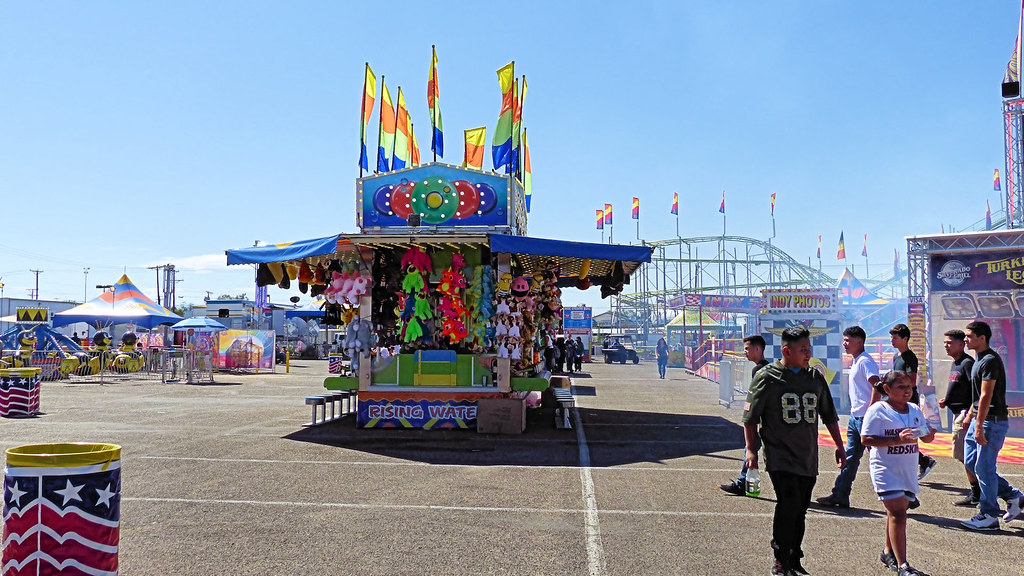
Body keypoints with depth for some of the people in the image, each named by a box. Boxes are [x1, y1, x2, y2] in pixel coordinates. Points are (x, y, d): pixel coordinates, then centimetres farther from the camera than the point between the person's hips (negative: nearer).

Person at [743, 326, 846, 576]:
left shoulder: (815, 377, 11)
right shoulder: (767, 377, -5)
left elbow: (829, 415, 21)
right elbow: (750, 417, -1)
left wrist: (840, 446, 18)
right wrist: (751, 449, -5)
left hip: (808, 458, 5)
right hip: (780, 456, -5)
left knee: (800, 510, 8)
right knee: (789, 503, -15)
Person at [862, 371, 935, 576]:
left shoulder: (915, 410, 11)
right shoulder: (878, 410, -10)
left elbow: (925, 437, 18)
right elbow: (865, 439, -15)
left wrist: (929, 435, -7)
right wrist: (897, 440, -23)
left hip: (908, 471, 7)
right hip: (886, 470, -6)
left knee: (896, 511, 16)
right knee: (898, 513, -14)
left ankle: (888, 552, 35)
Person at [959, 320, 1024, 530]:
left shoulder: (990, 360, -18)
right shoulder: (979, 360, 14)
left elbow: (986, 396, -21)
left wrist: (979, 426, -23)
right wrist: (969, 416, 25)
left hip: (993, 422, -10)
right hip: (980, 419, 10)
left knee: (984, 468, -4)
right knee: (970, 461, 12)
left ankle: (989, 516, 7)